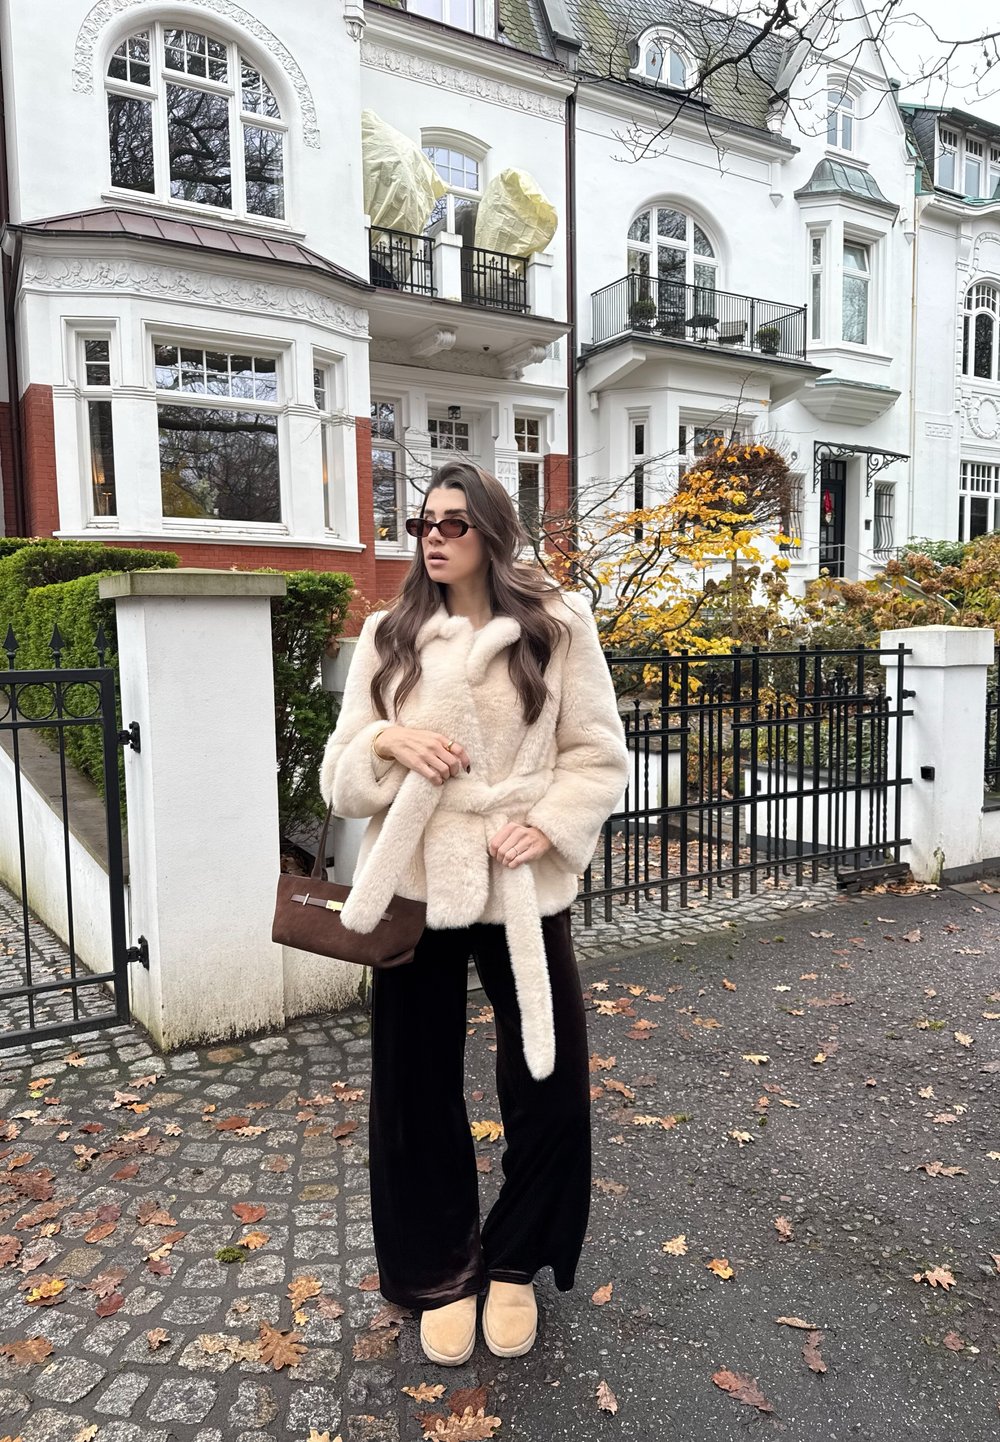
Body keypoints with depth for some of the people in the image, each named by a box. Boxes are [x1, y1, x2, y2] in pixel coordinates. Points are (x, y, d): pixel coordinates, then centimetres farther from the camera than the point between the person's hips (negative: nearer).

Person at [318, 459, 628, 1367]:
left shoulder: (558, 627, -1)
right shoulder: (388, 635, 6)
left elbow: (600, 755, 1)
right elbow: (341, 774, 6)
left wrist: (547, 825, -14)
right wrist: (389, 741, -15)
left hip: (521, 889, -1)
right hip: (415, 885, 2)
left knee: (550, 1082, 6)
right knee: (418, 1089, 10)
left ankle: (513, 1265, 33)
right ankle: (439, 1275, 34)